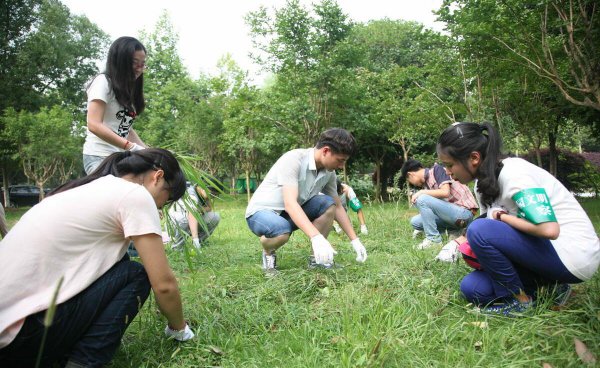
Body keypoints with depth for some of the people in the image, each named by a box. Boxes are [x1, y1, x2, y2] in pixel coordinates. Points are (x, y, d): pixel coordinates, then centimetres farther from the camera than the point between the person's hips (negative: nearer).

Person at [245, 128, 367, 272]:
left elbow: (337, 207, 5)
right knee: (282, 231, -39)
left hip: (291, 214, 6)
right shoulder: (293, 159, -28)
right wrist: (316, 237, -49)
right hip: (261, 212, -6)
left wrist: (355, 240, 0)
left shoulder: (329, 172, -6)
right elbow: (290, 203, -38)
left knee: (328, 204, -16)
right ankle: (268, 253, -3)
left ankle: (317, 257, -2)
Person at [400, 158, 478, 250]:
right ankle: (453, 229, 7)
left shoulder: (437, 169, -7)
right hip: (451, 213, 9)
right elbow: (429, 208, 21)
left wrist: (421, 192, -13)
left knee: (422, 199, -21)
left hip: (464, 212, -9)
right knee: (415, 221, 3)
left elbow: (445, 192, -22)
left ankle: (434, 239, -10)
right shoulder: (425, 183, 14)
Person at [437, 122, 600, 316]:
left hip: (574, 254, -8)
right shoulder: (484, 182, 4)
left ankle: (519, 300, -8)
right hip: (540, 249, 8)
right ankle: (548, 289, 6)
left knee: (479, 229, -27)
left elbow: (549, 229, -32)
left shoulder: (513, 174, -22)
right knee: (471, 287, -5)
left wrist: (501, 216, -18)